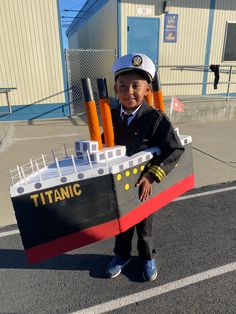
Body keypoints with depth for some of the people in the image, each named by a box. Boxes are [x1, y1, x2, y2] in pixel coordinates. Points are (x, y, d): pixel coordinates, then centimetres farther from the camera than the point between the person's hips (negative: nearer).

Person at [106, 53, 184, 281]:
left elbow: (176, 150, -24)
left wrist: (152, 177, -28)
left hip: (143, 184, -3)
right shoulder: (112, 116, -7)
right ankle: (122, 255, 51)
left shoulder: (155, 118, -21)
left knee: (144, 226, 20)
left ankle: (147, 257, 49)